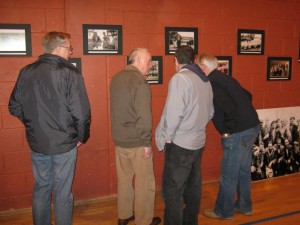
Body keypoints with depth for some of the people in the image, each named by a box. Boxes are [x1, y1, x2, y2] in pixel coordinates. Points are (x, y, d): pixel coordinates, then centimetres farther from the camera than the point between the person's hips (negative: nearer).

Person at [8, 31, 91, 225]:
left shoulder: (26, 72, 0)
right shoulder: (70, 73, -16)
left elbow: (14, 107, 7)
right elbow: (81, 112, -19)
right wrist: (82, 137, -2)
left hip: (36, 143, 5)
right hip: (64, 144, -5)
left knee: (41, 187, 21)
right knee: (62, 192, 10)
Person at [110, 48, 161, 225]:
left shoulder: (117, 78, 8)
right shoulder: (140, 82, -18)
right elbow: (143, 116, -21)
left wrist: (120, 132, 17)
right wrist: (147, 142, -14)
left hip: (119, 139, 8)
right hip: (137, 141, -8)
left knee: (124, 178, 19)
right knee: (145, 182, 7)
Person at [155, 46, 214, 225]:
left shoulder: (180, 78, -15)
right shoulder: (206, 81, 8)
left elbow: (174, 113, -22)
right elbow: (210, 113, 13)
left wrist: (165, 137, -11)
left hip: (180, 144, -8)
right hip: (198, 141, 8)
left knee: (172, 190, 2)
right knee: (193, 186, 18)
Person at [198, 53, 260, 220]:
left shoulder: (213, 84, -15)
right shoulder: (225, 79, 13)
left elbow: (229, 108, -25)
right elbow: (248, 96, 19)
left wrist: (227, 131, -13)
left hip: (238, 133, -9)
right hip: (252, 127, 9)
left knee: (228, 175, 5)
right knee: (243, 170, 21)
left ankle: (223, 211, 20)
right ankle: (244, 206, 35)